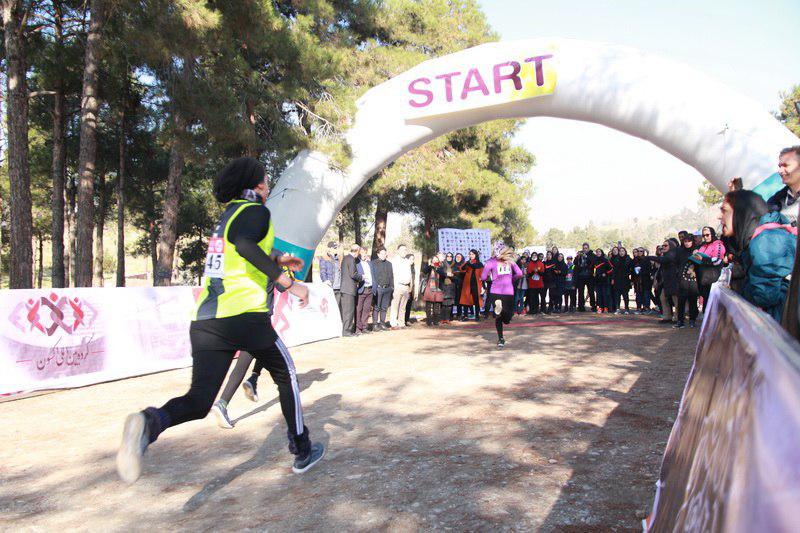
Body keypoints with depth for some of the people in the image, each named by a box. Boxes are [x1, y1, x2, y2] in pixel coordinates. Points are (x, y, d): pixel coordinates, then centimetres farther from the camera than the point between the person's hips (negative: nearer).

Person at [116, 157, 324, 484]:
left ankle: (151, 423, -29)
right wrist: (287, 282, -20)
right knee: (285, 375, 16)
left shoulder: (227, 215, 24)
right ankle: (302, 451, 25)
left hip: (204, 320, 6)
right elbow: (244, 244, -22)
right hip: (245, 316, -6)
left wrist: (277, 260, 40)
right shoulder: (256, 211, 0)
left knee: (198, 402, 3)